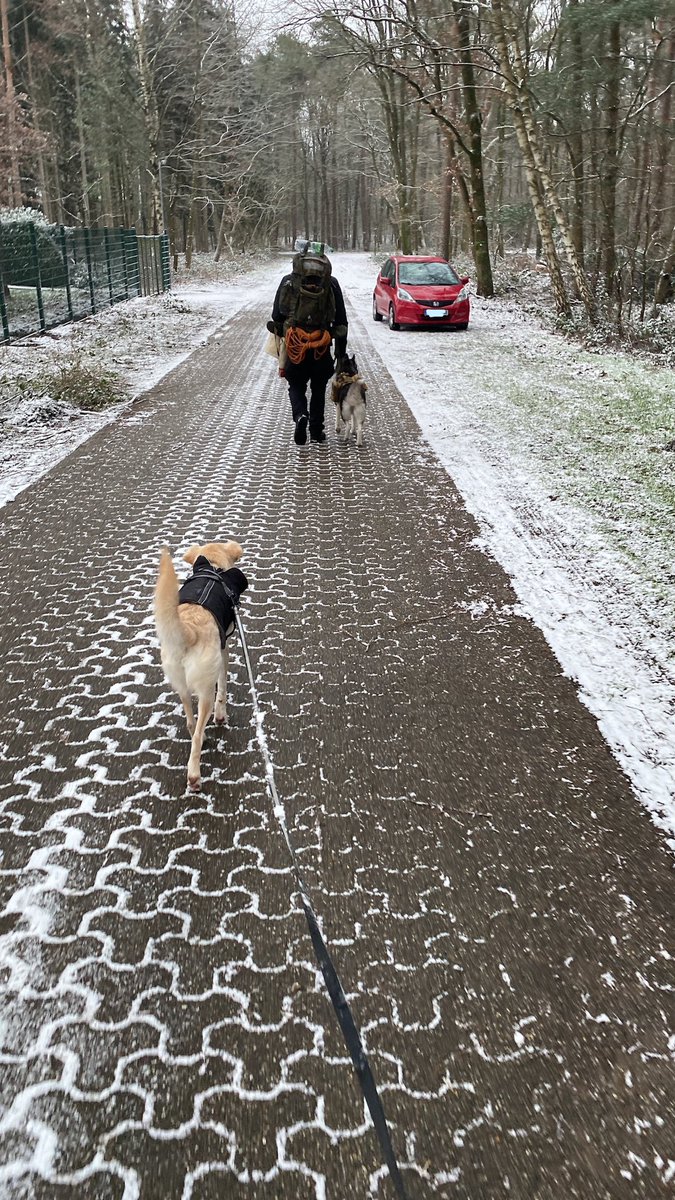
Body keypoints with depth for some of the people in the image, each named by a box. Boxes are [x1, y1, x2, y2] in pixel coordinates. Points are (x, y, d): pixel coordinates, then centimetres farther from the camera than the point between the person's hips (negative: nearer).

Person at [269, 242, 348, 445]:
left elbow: (276, 316, 2)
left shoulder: (288, 281, 1)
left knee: (296, 386, 13)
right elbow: (341, 320, 5)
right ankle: (316, 430, 21)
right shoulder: (331, 284, 3)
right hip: (322, 347, 1)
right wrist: (341, 352, 11)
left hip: (295, 344, -1)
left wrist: (281, 335, 17)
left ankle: (300, 415, -14)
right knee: (318, 388, 17)